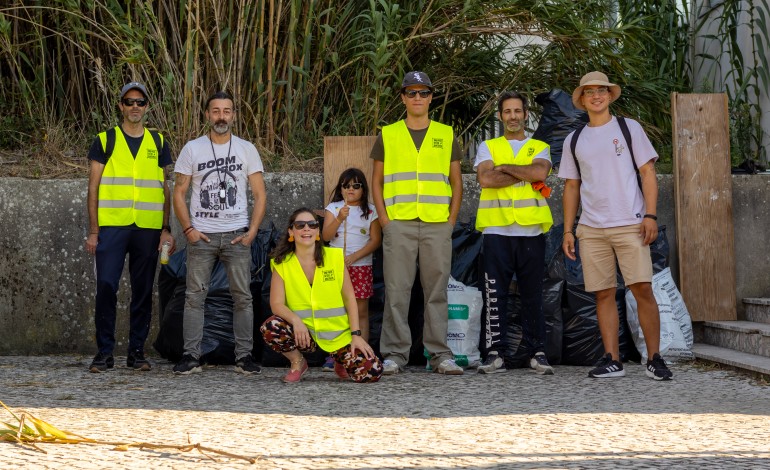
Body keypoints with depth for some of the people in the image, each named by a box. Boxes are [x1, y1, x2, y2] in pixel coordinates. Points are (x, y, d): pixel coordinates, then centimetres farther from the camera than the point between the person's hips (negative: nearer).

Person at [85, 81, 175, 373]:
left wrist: (166, 229, 4)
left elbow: (165, 189, 13)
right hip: (111, 226, -2)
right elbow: (94, 187, 4)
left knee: (143, 291, 5)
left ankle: (136, 351, 12)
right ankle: (104, 352, 0)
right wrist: (93, 230, -3)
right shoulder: (105, 141, 6)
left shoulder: (158, 142, 13)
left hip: (148, 228, 2)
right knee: (106, 287, -8)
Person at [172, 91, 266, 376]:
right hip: (201, 235, 0)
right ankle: (191, 356, 1)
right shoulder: (192, 149, 5)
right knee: (195, 296, -2)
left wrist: (252, 231, -5)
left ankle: (244, 356, 5)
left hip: (237, 235, 0)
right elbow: (179, 193, 6)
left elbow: (259, 194, 6)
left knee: (242, 296, 0)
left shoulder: (247, 149, 6)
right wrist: (188, 229, -5)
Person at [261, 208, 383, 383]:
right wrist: (295, 320, -30)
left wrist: (356, 334, -7)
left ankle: (341, 363, 20)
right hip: (303, 332, 0)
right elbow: (276, 303, -9)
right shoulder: (282, 263, -2)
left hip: (337, 333, 0)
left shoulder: (335, 257, -1)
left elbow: (349, 298, 1)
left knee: (371, 372, -18)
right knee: (270, 328, -31)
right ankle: (298, 363, 1)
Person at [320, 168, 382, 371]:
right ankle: (334, 356, 0)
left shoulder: (371, 211, 5)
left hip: (361, 266, 0)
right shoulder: (333, 208, 8)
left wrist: (354, 256, -12)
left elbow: (376, 240, -1)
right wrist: (339, 218, -18)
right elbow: (326, 236, -2)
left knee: (361, 312, 0)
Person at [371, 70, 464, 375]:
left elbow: (456, 182, 14)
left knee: (437, 290, 2)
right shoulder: (387, 135, 10)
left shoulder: (446, 135, 12)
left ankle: (440, 354, 6)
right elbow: (376, 182, 10)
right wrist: (384, 220, -1)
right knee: (396, 291, -2)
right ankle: (394, 354, 3)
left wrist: (451, 221, 3)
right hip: (398, 224, -1)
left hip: (438, 225, 1)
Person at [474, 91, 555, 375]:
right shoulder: (488, 147, 13)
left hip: (531, 231, 0)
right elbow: (485, 179, -7)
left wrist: (505, 167, -4)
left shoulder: (539, 148, 14)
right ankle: (496, 353, 2)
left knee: (533, 295, 3)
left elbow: (540, 172, -9)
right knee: (495, 295, -2)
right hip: (496, 231, 0)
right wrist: (525, 174, -4)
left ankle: (537, 352, 8)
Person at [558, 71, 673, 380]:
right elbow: (571, 187, 18)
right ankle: (612, 360, 5)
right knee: (603, 294, 1)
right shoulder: (574, 141, 15)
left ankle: (655, 359, -4)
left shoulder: (629, 128, 7)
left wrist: (650, 215, -7)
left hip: (630, 224, -3)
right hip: (591, 228, 3)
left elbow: (648, 172, 3)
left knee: (642, 288, -10)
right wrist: (568, 231, 10)